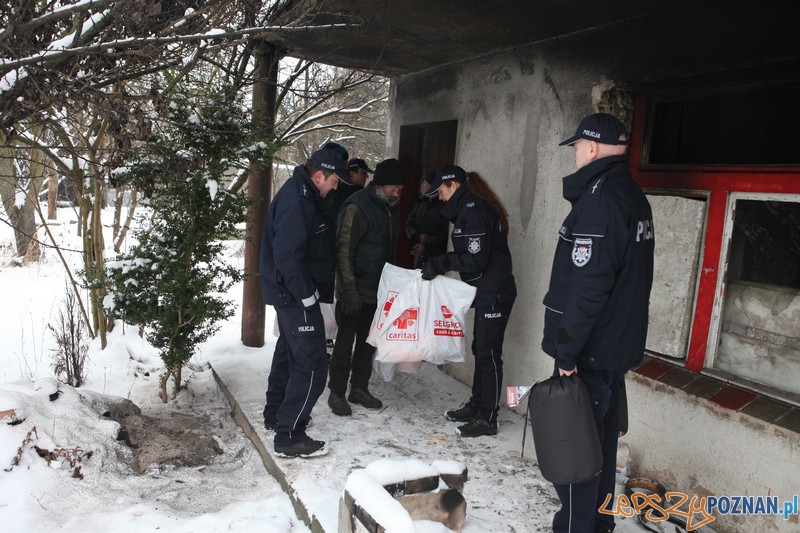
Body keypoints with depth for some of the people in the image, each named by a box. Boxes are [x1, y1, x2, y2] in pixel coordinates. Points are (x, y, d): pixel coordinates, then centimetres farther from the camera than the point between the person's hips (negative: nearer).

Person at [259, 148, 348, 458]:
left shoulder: (301, 195, 12)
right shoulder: (297, 201, -21)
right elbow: (287, 254, -27)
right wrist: (307, 295, -21)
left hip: (289, 293, 11)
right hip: (295, 295, -11)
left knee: (290, 350, 23)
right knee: (312, 363, -7)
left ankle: (276, 414, 38)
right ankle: (289, 436, 0)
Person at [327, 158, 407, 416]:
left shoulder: (390, 209, 10)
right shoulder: (357, 207, -16)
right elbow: (343, 251, -19)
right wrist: (349, 289, -23)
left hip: (378, 290, 8)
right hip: (355, 292, -8)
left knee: (368, 341, 15)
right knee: (345, 342, 2)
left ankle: (359, 388, 28)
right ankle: (337, 393, 15)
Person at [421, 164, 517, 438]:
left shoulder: (474, 210, -17)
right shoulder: (469, 208, 16)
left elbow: (475, 259, -22)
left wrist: (439, 263, -14)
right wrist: (440, 264, 5)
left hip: (494, 294, -10)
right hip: (486, 293, 10)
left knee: (489, 354, -3)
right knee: (481, 350, 17)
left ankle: (488, 418, 7)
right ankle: (476, 406, 29)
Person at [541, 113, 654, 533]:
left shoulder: (600, 198, -19)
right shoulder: (634, 196, 12)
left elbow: (587, 285, -26)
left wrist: (566, 349, -20)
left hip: (590, 351, -10)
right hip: (619, 343, 10)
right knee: (602, 436, 20)